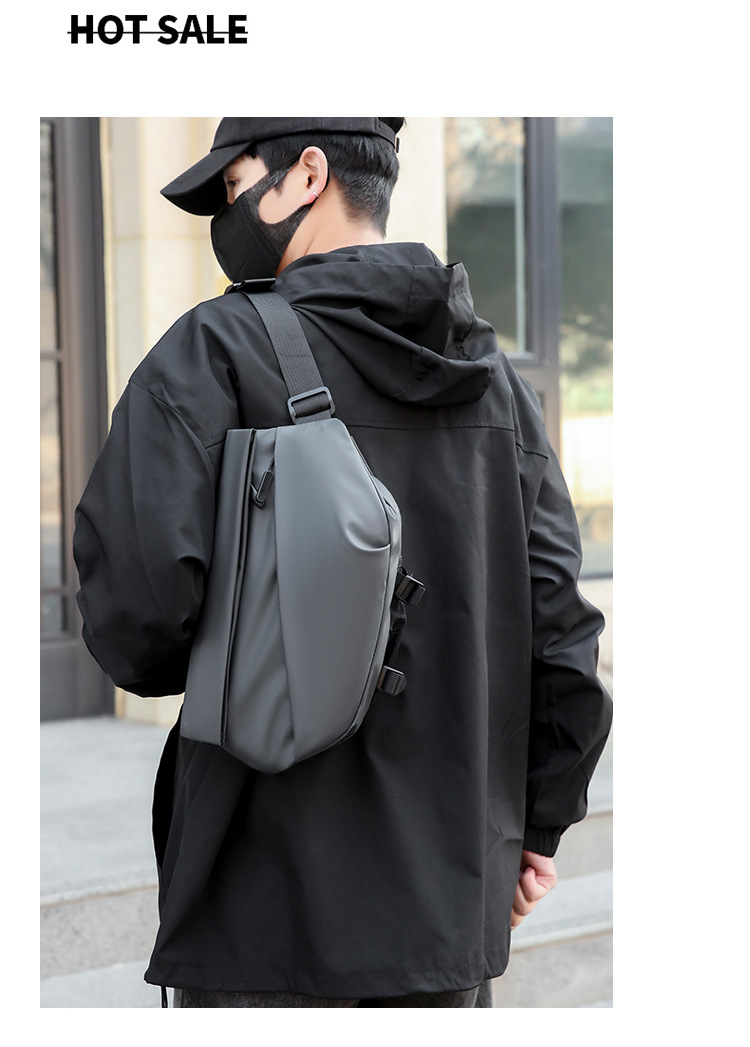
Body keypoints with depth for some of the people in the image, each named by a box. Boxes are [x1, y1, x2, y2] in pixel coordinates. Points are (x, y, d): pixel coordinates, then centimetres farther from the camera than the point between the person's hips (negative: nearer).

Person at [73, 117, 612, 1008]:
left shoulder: (217, 351, -9)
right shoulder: (494, 376, 8)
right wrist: (536, 824, 12)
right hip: (448, 890, 5)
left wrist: (163, 664, 5)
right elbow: (557, 612, 4)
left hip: (274, 885, -5)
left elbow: (135, 590, -19)